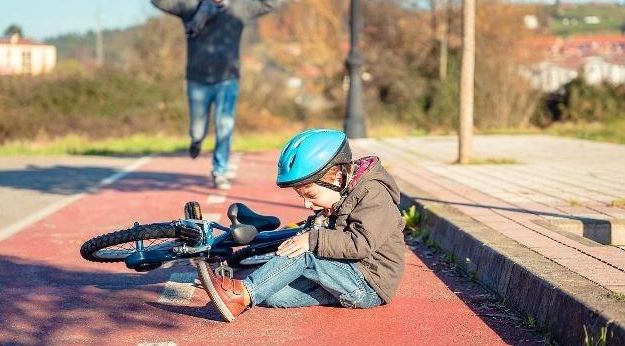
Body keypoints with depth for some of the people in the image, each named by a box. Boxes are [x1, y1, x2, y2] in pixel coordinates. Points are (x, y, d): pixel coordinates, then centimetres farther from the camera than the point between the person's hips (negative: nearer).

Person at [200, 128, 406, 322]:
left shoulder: (373, 194, -13)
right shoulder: (341, 198, 15)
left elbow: (361, 243, -26)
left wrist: (314, 240, -26)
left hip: (370, 286, -10)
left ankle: (243, 294, -28)